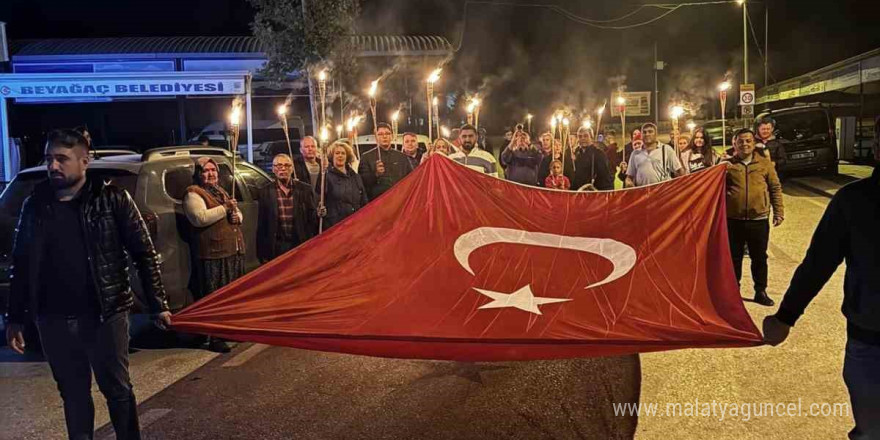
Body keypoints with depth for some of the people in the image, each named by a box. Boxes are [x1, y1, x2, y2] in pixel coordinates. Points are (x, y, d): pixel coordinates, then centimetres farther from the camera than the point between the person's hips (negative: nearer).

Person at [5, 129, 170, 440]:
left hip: (104, 314, -3)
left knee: (117, 389, 9)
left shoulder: (112, 200, -6)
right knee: (73, 393, 15)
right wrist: (15, 318, 10)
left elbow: (145, 254, -4)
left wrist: (157, 305, -7)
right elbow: (21, 264, 11)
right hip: (53, 320, 3)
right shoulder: (35, 205, 4)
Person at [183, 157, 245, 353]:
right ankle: (214, 338, 1)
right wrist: (225, 208, -17)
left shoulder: (221, 192, 21)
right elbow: (200, 218, -23)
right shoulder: (193, 193, -6)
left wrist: (237, 216, -1)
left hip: (234, 252, 9)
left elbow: (238, 215, 23)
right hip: (212, 254, -9)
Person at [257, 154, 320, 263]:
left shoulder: (305, 189, 5)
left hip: (301, 245, 0)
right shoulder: (266, 192, 4)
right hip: (277, 247, 0)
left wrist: (318, 214, -18)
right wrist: (262, 254, 0)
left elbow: (312, 219, 6)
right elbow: (261, 225, 3)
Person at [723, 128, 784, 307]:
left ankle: (761, 291, 23)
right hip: (733, 219, 0)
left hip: (759, 220, 0)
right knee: (734, 257, 10)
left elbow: (775, 188, 7)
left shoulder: (765, 163, 4)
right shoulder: (727, 164, 3)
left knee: (759, 257, 10)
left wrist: (778, 212, 2)